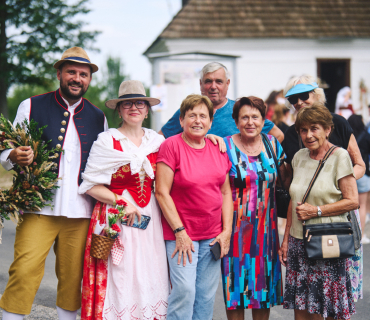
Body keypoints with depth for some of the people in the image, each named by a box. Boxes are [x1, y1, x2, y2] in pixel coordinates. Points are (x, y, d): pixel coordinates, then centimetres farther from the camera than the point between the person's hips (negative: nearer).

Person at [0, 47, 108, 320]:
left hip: (80, 212, 2)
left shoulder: (98, 118, 14)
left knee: (73, 277, 6)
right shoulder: (32, 107, 6)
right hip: (38, 208, -2)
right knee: (24, 271, -12)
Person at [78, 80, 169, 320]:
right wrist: (122, 203, -14)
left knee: (150, 280, 2)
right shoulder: (107, 141, -2)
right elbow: (91, 185, -5)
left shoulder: (157, 140, 11)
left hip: (150, 219, 4)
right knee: (119, 282, -5)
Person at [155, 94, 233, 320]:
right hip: (181, 234, -5)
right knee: (185, 289, -14)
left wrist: (227, 231, 3)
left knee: (207, 295, 6)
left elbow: (225, 192, 12)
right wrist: (179, 231, -14)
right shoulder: (172, 145, -7)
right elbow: (162, 193, -11)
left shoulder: (218, 148, 9)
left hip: (213, 236, 5)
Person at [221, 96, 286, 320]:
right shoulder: (225, 146, -6)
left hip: (266, 227, 4)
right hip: (237, 228, -4)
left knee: (264, 281, 9)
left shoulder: (272, 144, 6)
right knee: (237, 282, 1)